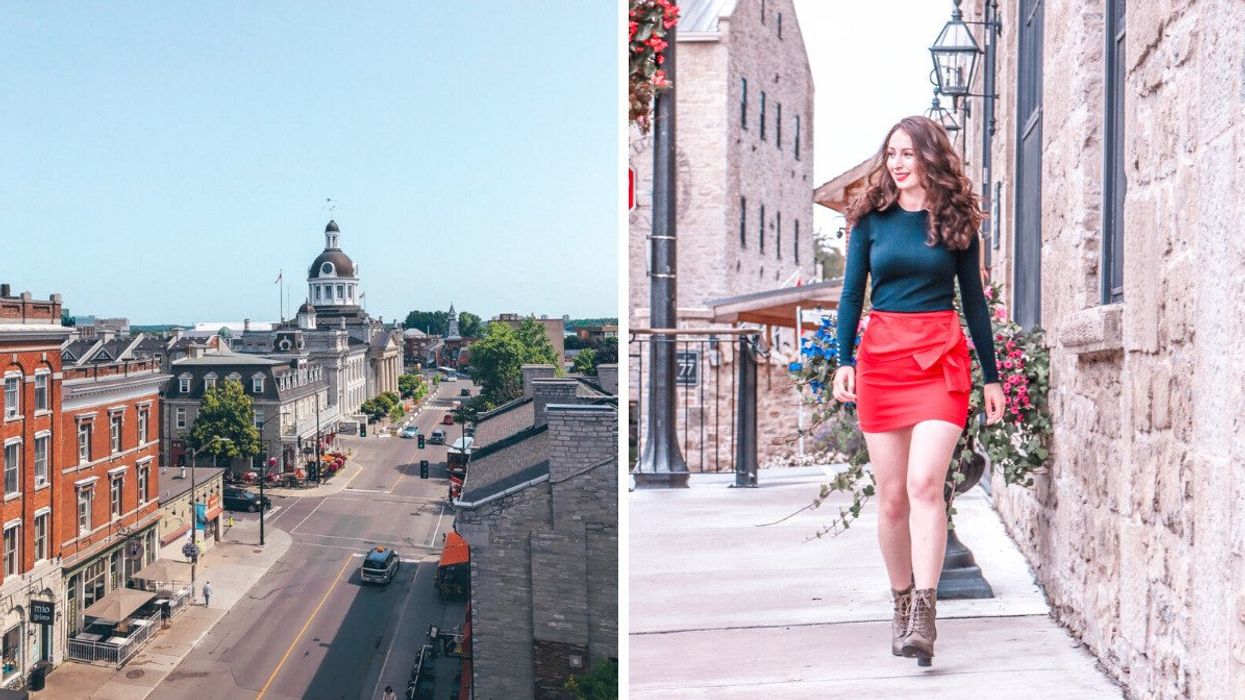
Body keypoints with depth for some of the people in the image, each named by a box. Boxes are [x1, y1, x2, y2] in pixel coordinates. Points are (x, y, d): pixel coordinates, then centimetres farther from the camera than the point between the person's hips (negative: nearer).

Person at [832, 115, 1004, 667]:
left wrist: (991, 376, 11)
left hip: (942, 357, -1)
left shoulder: (956, 219, 7)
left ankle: (924, 615, -16)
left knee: (924, 483, -17)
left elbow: (973, 299, 11)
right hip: (881, 357, 2)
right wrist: (844, 361, -3)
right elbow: (851, 294, 9)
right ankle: (901, 605, 19)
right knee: (891, 496, 3)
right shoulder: (871, 217, 8)